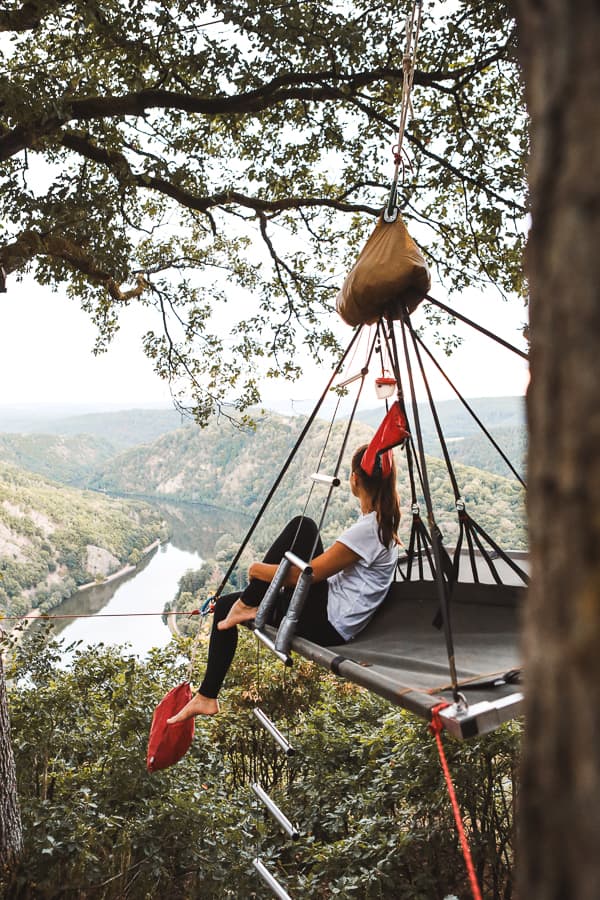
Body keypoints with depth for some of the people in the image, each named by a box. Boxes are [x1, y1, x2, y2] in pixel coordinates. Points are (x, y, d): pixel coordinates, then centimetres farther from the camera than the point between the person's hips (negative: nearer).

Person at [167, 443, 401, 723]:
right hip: (329, 618, 10)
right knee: (225, 605, 8)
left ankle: (246, 606, -7)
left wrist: (260, 570, -5)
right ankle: (206, 697, 14)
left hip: (328, 625, -10)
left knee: (302, 527, -20)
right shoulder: (382, 521, 9)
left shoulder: (368, 529, -20)